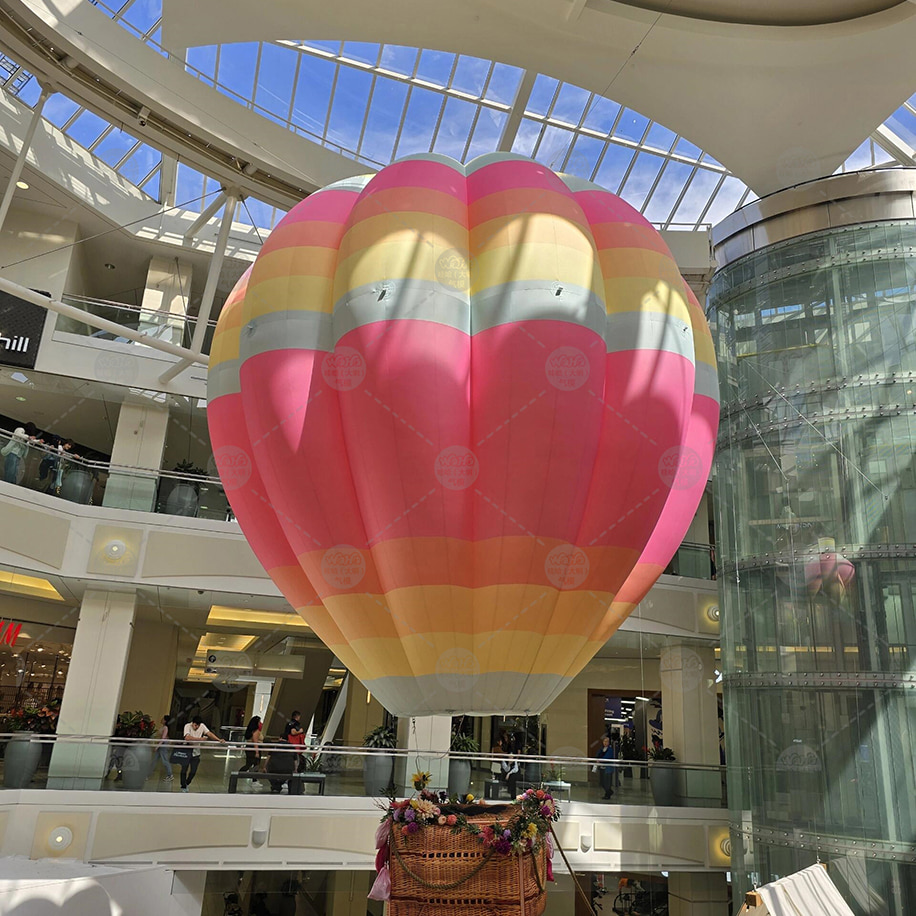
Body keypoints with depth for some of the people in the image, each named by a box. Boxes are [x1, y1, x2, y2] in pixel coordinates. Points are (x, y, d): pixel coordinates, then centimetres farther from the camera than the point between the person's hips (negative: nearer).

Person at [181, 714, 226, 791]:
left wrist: (219, 740, -31)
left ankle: (187, 783, 34)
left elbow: (209, 733, -16)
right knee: (184, 770, 5)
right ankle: (183, 787, 24)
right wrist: (201, 739, -33)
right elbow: (187, 738, -36)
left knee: (193, 771, 7)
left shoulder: (202, 726, -9)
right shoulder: (188, 726, -21)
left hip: (196, 753, 3)